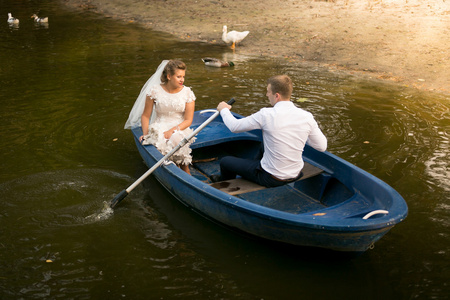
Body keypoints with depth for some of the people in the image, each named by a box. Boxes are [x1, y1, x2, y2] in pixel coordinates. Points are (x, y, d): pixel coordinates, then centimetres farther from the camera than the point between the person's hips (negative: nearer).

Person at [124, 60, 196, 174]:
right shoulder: (155, 91, -1)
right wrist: (145, 134, -9)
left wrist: (172, 131, -18)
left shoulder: (187, 93, 1)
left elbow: (188, 120, -2)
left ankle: (185, 173, -17)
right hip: (159, 128, 0)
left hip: (180, 129, 0)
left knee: (176, 139, -35)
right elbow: (145, 116, 6)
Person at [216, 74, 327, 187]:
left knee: (225, 161, 15)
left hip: (272, 179, -6)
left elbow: (234, 126, -10)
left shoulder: (267, 115, -23)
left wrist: (224, 109, 10)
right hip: (296, 175, 6)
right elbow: (322, 146, -2)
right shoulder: (307, 116, -11)